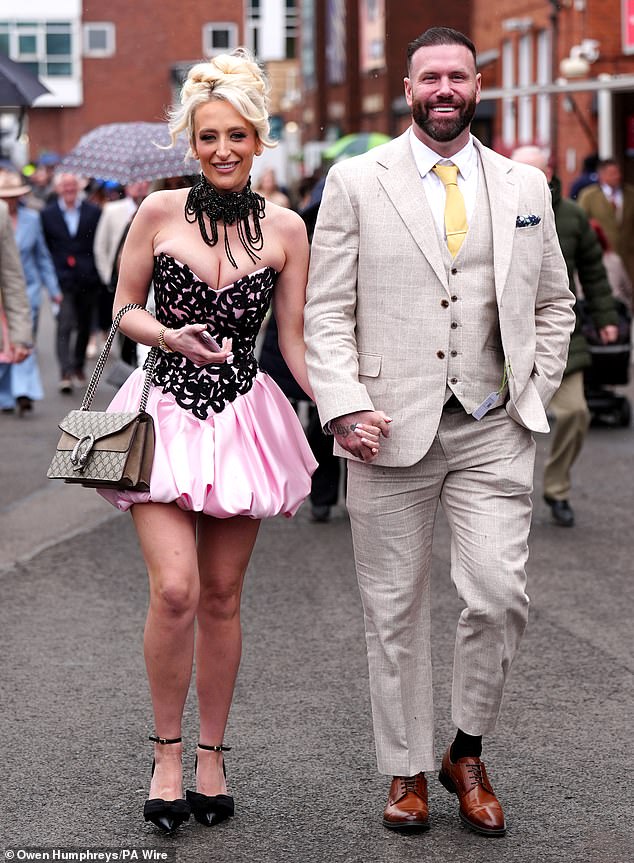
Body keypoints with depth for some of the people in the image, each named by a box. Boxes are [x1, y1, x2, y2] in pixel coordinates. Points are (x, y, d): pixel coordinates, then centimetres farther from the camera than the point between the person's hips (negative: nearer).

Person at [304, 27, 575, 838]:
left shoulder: (524, 186, 10)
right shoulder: (356, 182, 3)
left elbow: (554, 303, 19)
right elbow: (326, 311, 0)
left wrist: (535, 393, 7)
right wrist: (342, 403, -12)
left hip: (492, 430, 2)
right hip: (391, 430, -1)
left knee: (499, 595, -7)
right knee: (394, 610, 5)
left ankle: (467, 752, 16)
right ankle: (406, 771, 19)